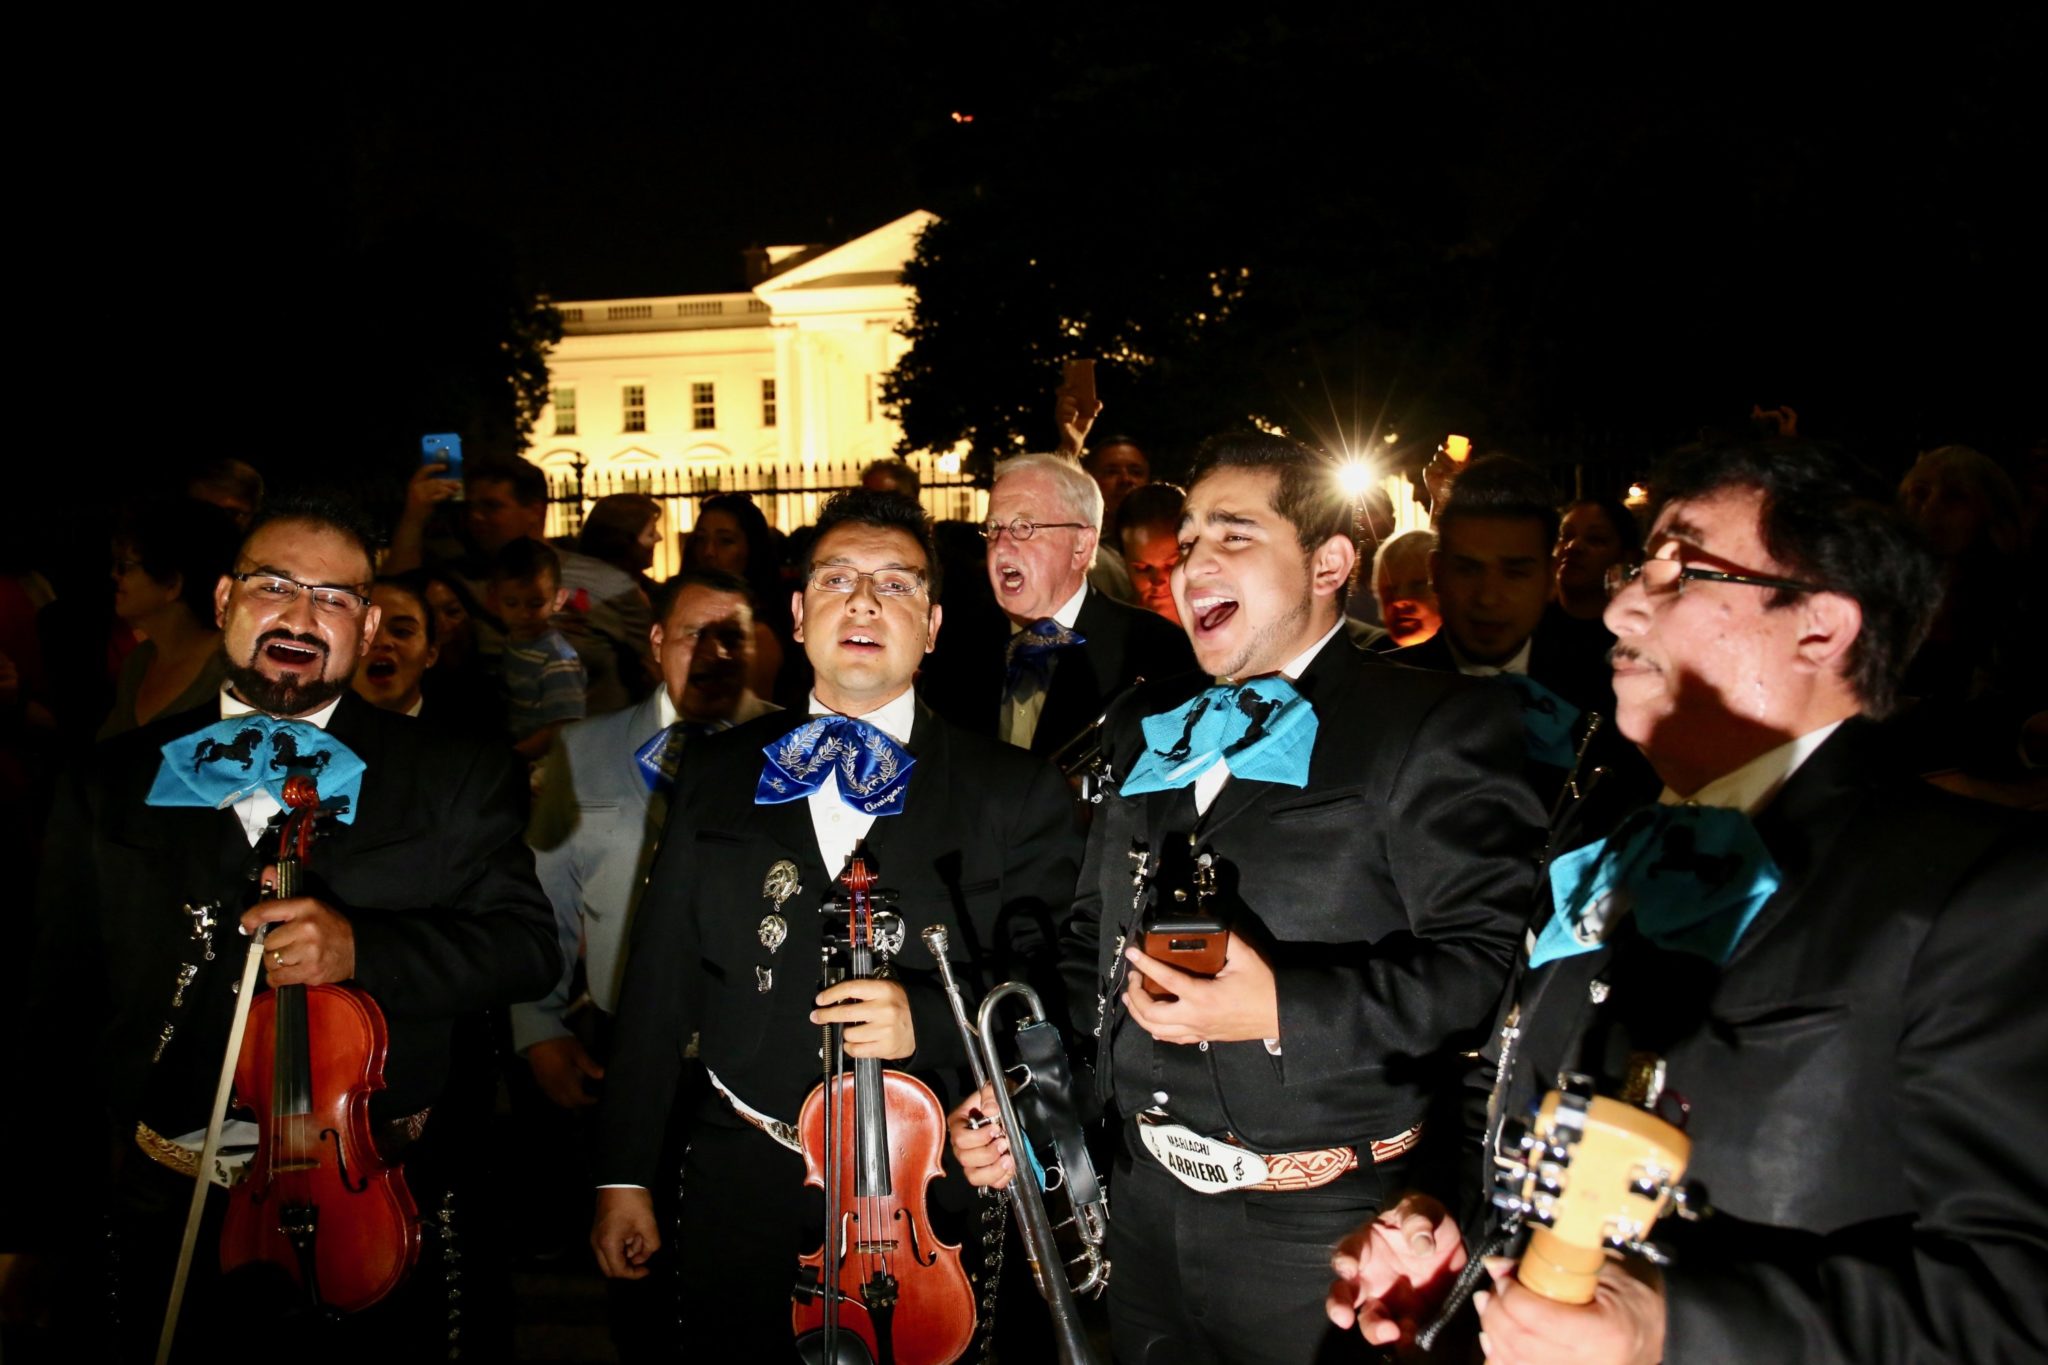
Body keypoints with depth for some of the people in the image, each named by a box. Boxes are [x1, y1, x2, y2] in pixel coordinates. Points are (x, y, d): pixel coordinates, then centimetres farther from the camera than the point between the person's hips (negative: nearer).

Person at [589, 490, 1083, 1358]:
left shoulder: (1014, 793, -3)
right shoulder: (715, 773, 6)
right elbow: (660, 978, 7)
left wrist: (929, 1020, -24)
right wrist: (623, 1176, 6)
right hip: (741, 1185, 2)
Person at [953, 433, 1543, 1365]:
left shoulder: (1434, 727, -9)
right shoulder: (1144, 728, 11)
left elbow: (1491, 962, -18)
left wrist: (1285, 1010, -26)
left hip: (1322, 1224, -5)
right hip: (1148, 1208, 6)